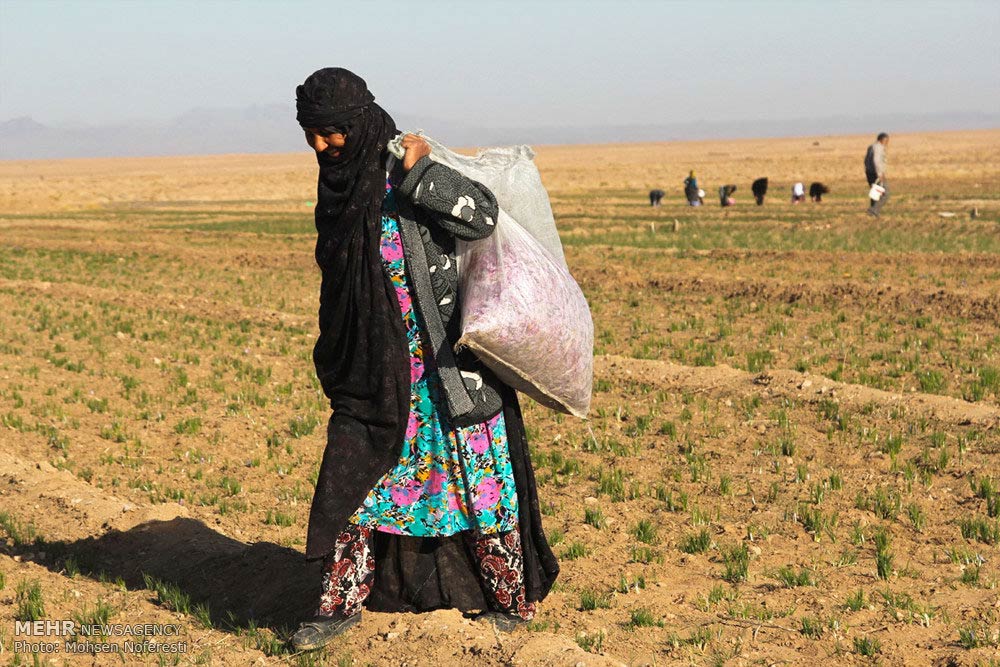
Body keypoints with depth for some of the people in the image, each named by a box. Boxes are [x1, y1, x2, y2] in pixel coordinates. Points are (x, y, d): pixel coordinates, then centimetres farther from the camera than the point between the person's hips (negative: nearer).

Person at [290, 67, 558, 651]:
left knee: (476, 478, 5)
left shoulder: (404, 176, -14)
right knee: (350, 478, 5)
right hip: (376, 367, 6)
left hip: (446, 361, -6)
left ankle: (512, 598, 21)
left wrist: (417, 172, -26)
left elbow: (482, 215, -28)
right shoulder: (339, 186, 5)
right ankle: (342, 602, 18)